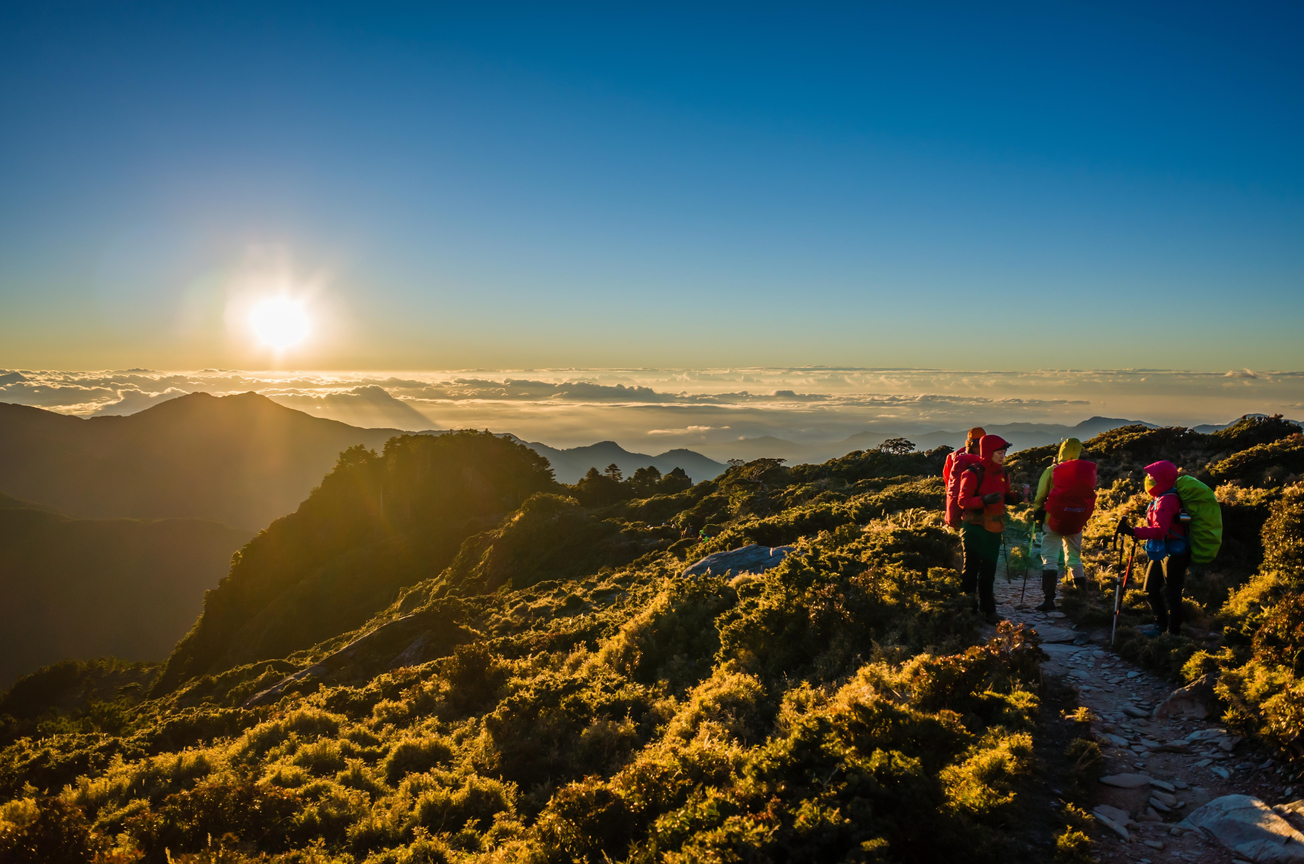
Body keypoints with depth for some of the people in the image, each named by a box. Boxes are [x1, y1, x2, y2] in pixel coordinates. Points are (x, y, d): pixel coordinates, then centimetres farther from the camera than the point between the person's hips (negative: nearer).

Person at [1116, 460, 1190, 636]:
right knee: (1151, 589, 16)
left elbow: (1159, 530, -34)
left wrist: (1134, 532, -42)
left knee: (1170, 593, -2)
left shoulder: (1166, 501, -23)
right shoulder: (1160, 498, 9)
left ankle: (1174, 630, 8)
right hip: (1161, 552, 10)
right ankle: (1161, 623, 30)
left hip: (1174, 554, -10)